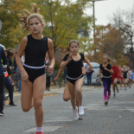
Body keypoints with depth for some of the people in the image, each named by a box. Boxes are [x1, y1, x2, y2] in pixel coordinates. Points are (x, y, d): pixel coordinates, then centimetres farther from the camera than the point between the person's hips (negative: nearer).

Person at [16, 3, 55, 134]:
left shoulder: (48, 42, -8)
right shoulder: (26, 40, -11)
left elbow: (52, 58, 5)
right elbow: (18, 56, -3)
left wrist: (51, 66, -17)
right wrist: (23, 71, -16)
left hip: (40, 74, 0)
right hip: (27, 73, 1)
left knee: (38, 103, -15)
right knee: (26, 108, 3)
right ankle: (31, 100, 43)